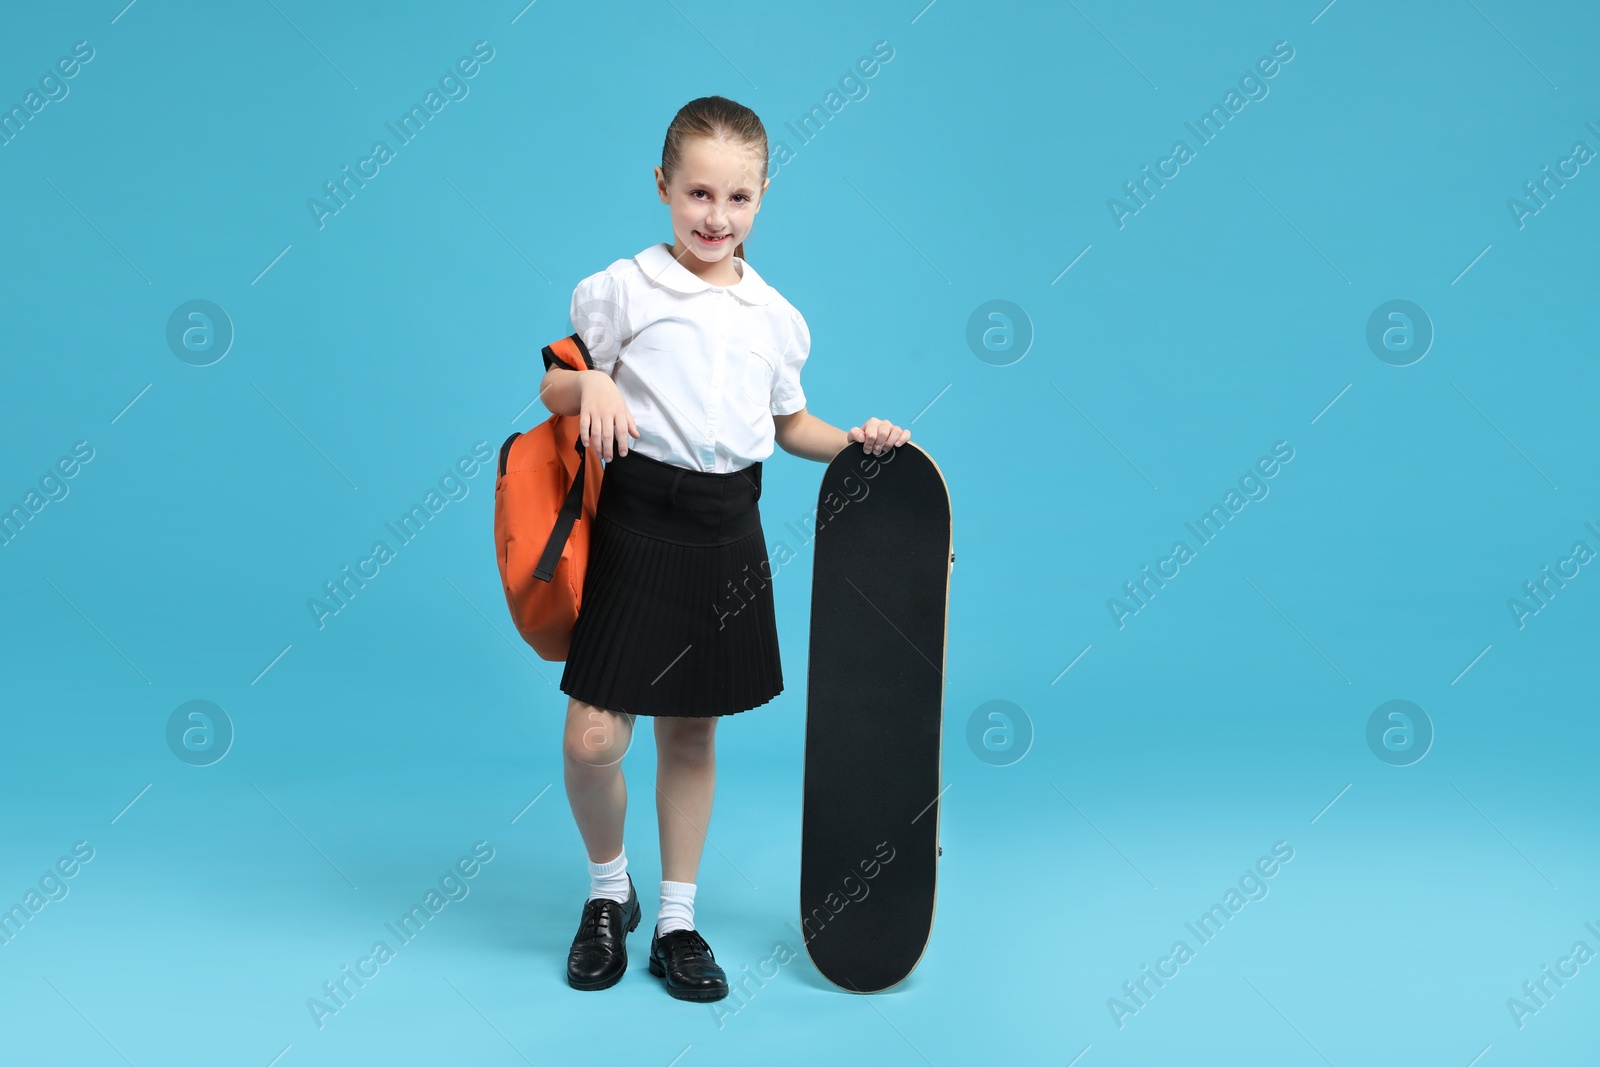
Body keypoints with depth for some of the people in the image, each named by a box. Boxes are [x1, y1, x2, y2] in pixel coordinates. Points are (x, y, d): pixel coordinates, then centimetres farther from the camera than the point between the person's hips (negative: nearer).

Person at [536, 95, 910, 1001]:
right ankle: (610, 889, 21)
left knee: (693, 732, 11)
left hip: (728, 529, 3)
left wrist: (854, 440, 3)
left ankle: (677, 920, 25)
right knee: (593, 739, -8)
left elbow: (789, 423, 20)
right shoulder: (622, 289, -1)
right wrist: (592, 384, -18)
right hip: (638, 521, -3)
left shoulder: (777, 316, 10)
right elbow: (554, 387, 4)